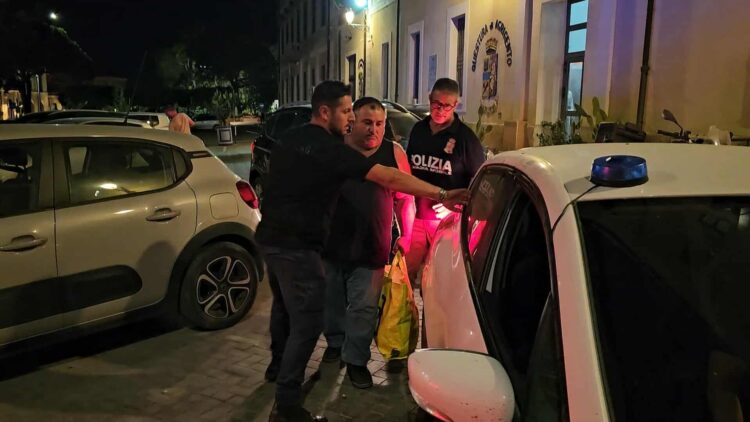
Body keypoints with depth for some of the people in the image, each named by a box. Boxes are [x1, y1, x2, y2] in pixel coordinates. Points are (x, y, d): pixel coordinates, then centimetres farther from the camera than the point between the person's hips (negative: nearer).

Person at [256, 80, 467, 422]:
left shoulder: (292, 139, 10)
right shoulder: (331, 149, -16)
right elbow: (389, 178, -23)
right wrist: (442, 195, -23)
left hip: (271, 237, 9)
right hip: (297, 246, -9)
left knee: (286, 306, 28)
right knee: (307, 322, -1)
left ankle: (279, 366, 49)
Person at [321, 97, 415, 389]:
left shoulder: (394, 153, -1)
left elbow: (405, 198, 5)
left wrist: (406, 236, 2)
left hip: (370, 250, -1)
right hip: (331, 244, 1)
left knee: (363, 308, 3)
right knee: (332, 301, 16)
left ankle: (355, 360, 19)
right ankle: (335, 342, 41)